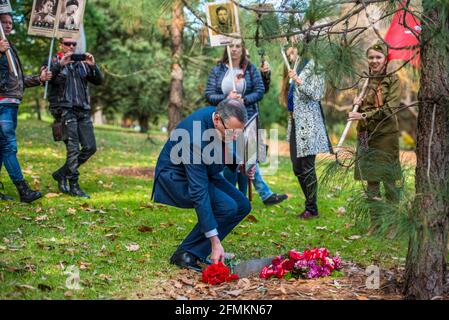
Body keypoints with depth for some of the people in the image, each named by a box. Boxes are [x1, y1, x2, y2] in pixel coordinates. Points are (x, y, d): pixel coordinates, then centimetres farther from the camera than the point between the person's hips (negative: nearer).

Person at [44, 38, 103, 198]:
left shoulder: (82, 63, 17)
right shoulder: (53, 62, 4)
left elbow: (99, 81, 10)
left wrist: (93, 66, -8)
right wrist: (60, 65, -26)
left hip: (83, 110, 5)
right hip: (64, 109, -5)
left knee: (90, 147, 1)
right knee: (73, 148, -11)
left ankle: (62, 173, 14)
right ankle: (73, 185, -4)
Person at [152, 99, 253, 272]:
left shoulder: (224, 122, -14)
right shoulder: (195, 137, -37)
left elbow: (226, 152, 11)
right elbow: (199, 192, -37)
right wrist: (215, 242, -37)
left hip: (204, 173, 8)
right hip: (176, 177, -8)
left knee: (242, 206, -4)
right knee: (226, 206, -26)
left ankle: (197, 253, 3)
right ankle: (185, 254, -10)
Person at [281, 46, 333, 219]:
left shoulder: (313, 66, -7)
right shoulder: (296, 67, 16)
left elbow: (316, 94, -14)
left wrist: (298, 81, -21)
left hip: (308, 122, -8)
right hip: (295, 121, 8)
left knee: (307, 167, -6)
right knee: (297, 167, 10)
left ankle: (311, 208, 3)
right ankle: (310, 204, 19)